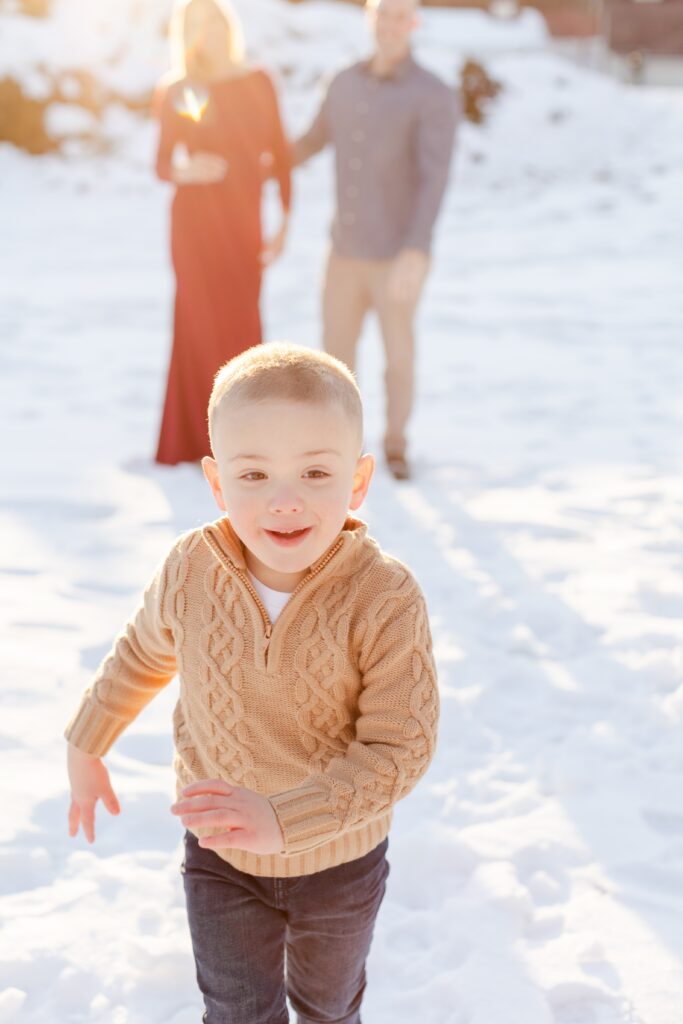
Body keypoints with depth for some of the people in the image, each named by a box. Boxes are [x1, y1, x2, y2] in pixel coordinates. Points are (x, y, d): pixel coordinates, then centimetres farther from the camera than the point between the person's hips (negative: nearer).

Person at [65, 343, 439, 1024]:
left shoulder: (386, 602, -29)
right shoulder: (190, 571, -20)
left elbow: (400, 749, -28)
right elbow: (142, 654, 1)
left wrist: (282, 820, -38)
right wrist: (85, 745, 13)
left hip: (339, 859, -1)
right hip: (219, 857, 1)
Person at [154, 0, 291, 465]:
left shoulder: (259, 82, 3)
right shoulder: (176, 91, -2)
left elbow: (281, 153, 6)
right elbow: (163, 165, 1)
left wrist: (286, 221, 1)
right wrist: (187, 172, -22)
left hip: (244, 221, 2)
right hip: (196, 218, -2)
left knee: (241, 326, 6)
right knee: (202, 326, 0)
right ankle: (201, 439, 10)